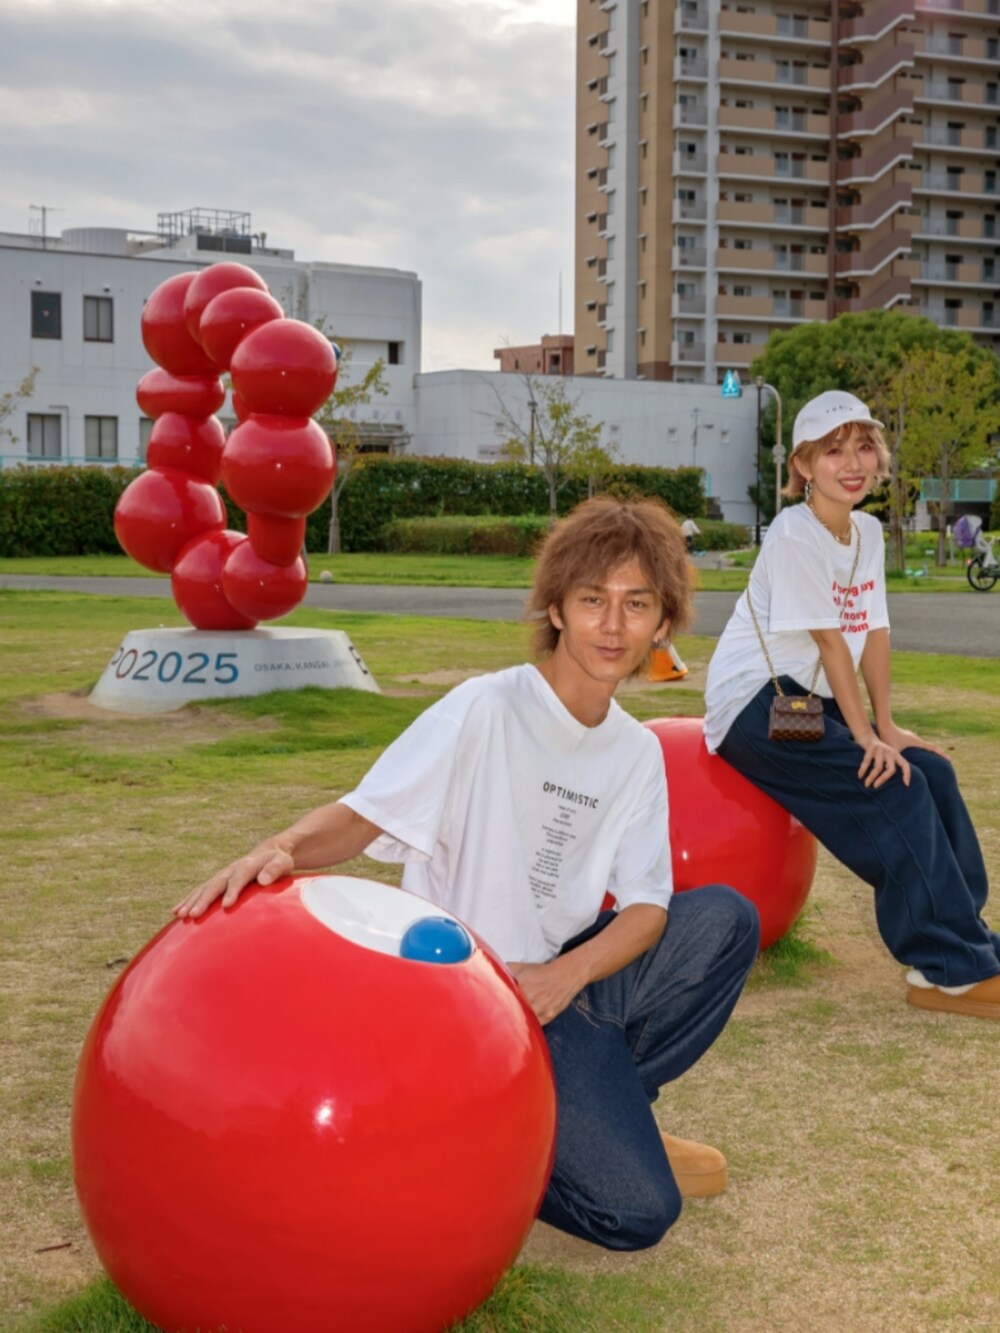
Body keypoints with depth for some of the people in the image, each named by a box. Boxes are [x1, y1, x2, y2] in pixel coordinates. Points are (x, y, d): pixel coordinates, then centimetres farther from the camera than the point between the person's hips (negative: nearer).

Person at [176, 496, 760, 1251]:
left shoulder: (638, 753, 4)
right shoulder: (486, 710, -16)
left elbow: (646, 907, -2)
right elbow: (364, 816, -22)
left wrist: (568, 973, -22)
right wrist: (282, 849, -44)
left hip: (554, 984, 7)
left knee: (725, 917, -10)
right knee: (636, 1211, -16)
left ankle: (609, 1113, 5)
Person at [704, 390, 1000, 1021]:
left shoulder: (868, 531, 8)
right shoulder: (795, 534, -17)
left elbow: (874, 634, 5)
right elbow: (829, 639, -19)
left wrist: (886, 724, -1)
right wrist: (865, 735, -18)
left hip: (810, 700, 8)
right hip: (755, 703, -8)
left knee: (933, 773, -5)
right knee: (896, 790, -19)